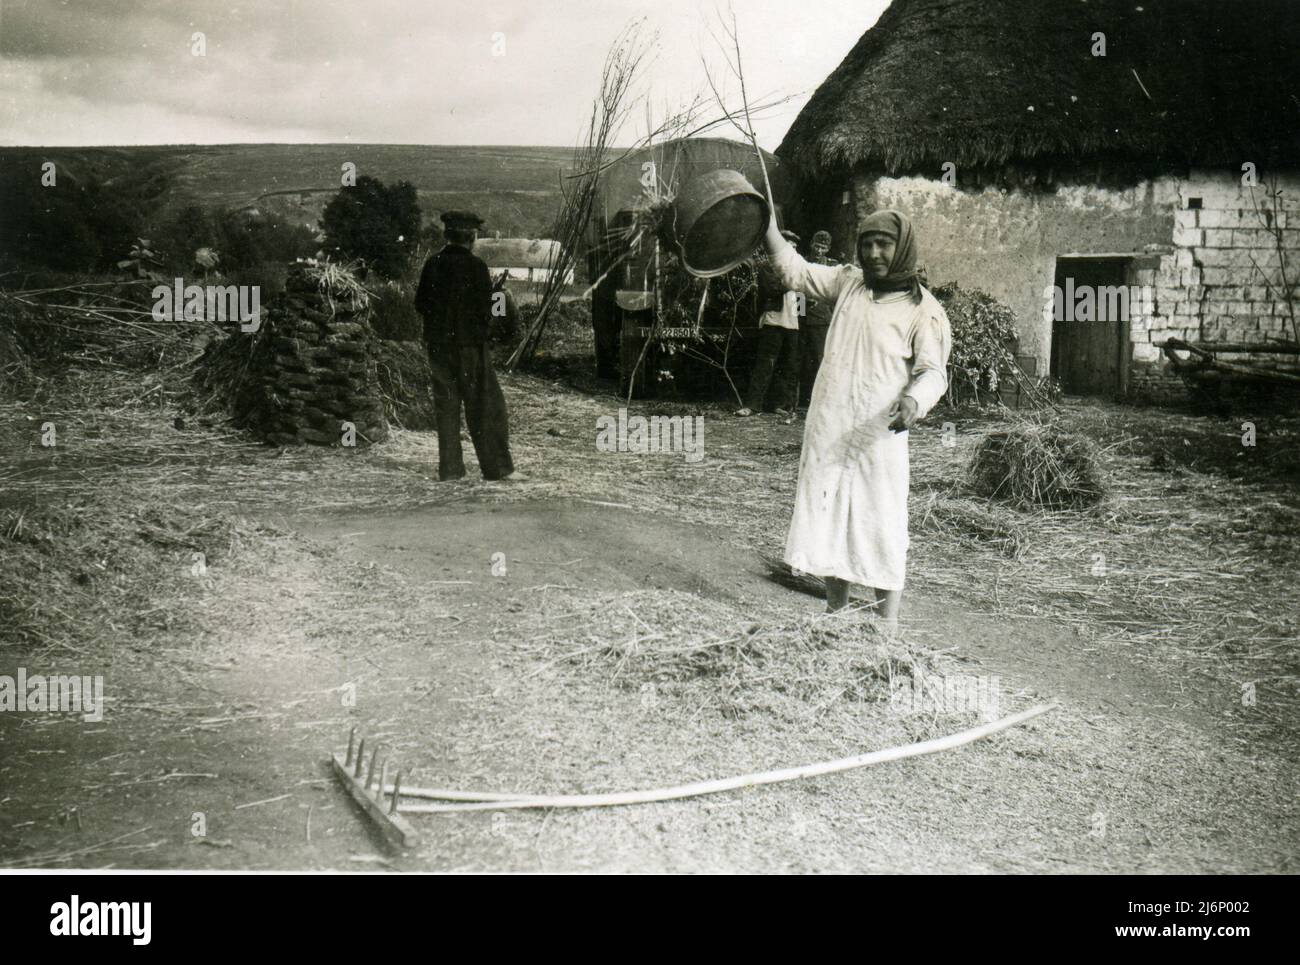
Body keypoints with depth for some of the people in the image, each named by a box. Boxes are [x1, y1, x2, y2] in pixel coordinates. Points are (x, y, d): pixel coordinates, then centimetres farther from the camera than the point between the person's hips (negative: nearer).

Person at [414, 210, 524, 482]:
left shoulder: (433, 265, 3)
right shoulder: (475, 266, -12)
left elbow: (420, 304, 6)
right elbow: (484, 309, -14)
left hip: (438, 345, 5)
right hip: (469, 345, -5)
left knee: (446, 406, 10)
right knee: (486, 406, 1)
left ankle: (450, 469, 11)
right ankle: (497, 467, 0)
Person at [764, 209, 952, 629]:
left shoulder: (924, 310, -4)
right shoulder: (848, 282, 10)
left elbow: (933, 371, -10)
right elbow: (795, 270, 17)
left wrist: (913, 401, -30)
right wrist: (766, 224, 6)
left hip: (878, 437, -5)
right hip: (828, 431, 5)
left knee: (882, 529, -5)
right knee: (827, 521, 10)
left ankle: (887, 628, 1)